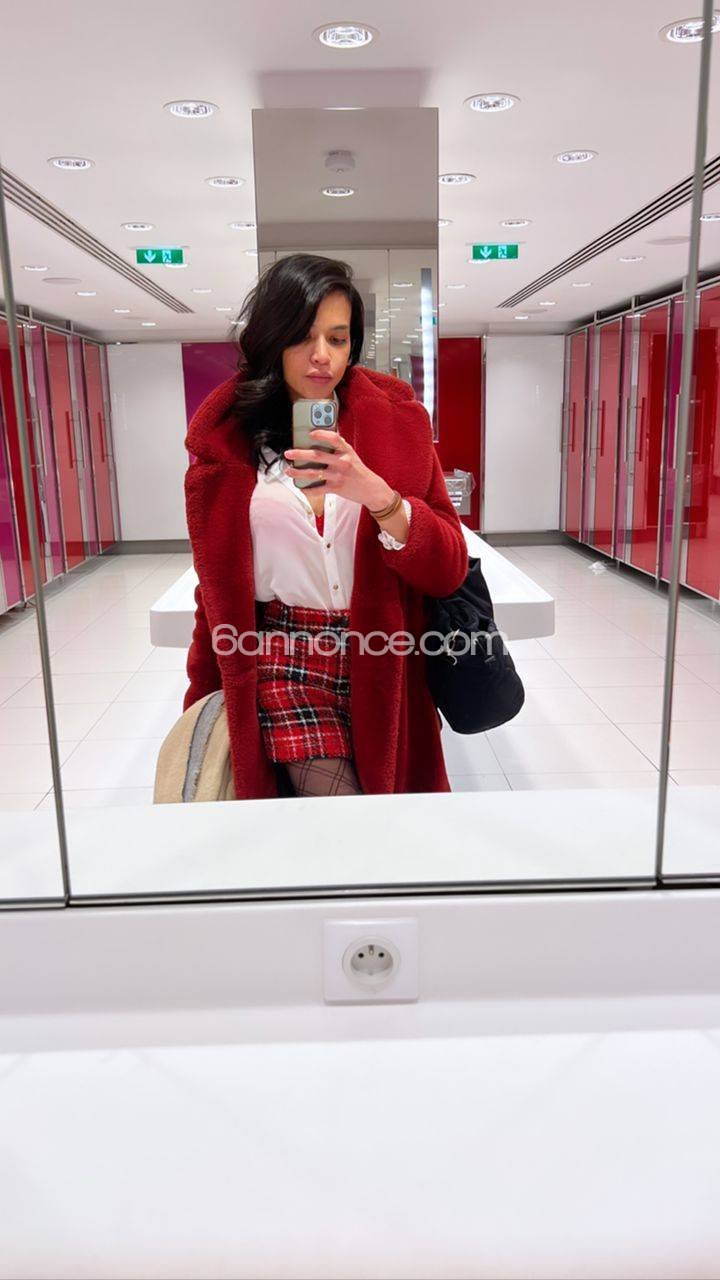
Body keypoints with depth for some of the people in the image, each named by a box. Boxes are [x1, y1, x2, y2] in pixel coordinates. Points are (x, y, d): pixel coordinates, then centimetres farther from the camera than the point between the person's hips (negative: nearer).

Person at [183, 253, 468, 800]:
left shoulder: (395, 417, 1)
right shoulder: (227, 434, 1)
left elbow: (449, 569, -6)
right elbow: (219, 585, 11)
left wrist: (377, 495, -22)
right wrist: (207, 693, 16)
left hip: (381, 666, 1)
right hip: (282, 665, -1)